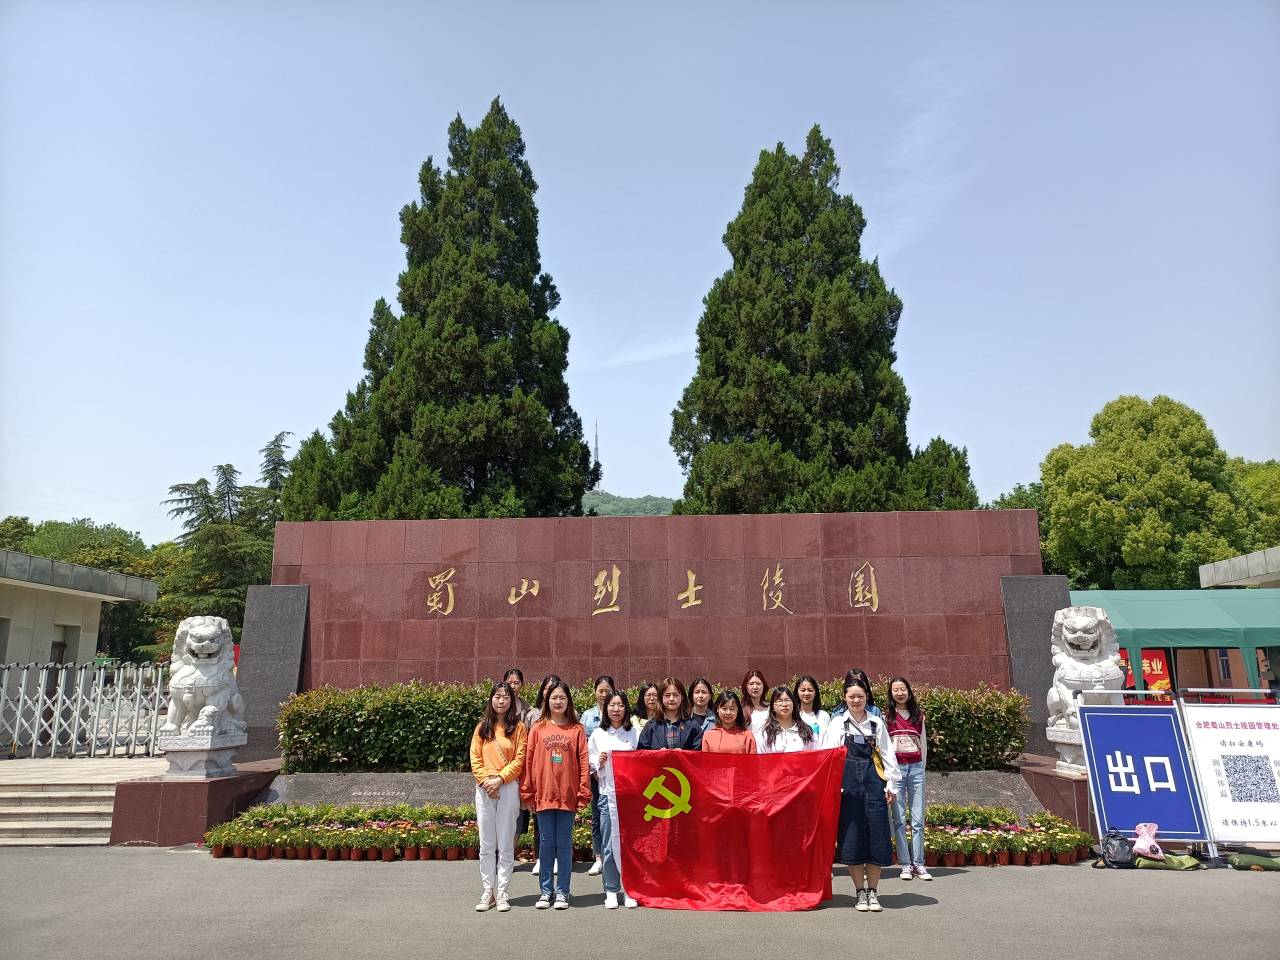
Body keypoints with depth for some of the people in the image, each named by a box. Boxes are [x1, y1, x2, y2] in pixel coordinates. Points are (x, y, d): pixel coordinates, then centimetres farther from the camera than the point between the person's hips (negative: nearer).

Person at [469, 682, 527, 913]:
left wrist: (499, 779, -13)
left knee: (505, 845, 2)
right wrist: (486, 781, -8)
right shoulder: (482, 727, 9)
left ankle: (502, 893, 10)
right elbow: (475, 758, 4)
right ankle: (487, 892, 14)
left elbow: (519, 759, -4)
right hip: (484, 790, 2)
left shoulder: (518, 726, 2)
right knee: (486, 845, 6)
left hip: (508, 788, -2)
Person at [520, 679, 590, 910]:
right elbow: (528, 761, 4)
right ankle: (545, 891, 19)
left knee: (564, 844, 7)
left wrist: (583, 793, -5)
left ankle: (562, 892, 17)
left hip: (567, 795, -1)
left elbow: (583, 762, 0)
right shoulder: (538, 729, 4)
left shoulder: (576, 729, 1)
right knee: (546, 843, 9)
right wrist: (528, 793, 0)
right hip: (543, 794, 1)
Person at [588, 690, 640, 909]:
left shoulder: (634, 733, 6)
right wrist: (599, 761, -7)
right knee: (609, 843, 3)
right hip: (607, 794, 1)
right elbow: (589, 764, 12)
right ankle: (611, 890, 14)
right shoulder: (598, 734, 9)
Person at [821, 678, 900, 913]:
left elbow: (888, 755, 12)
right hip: (848, 783, -1)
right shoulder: (837, 723, 6)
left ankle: (872, 891, 12)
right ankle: (860, 892, 12)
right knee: (852, 835, 0)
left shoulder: (877, 723, 11)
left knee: (877, 835, 0)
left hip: (874, 782, 2)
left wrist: (892, 785, 6)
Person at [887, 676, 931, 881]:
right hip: (895, 767, -2)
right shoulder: (887, 716, 3)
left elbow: (923, 744, 17)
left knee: (918, 819, 2)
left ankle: (918, 863, 9)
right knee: (899, 819, -1)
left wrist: (922, 767, 14)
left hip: (916, 767, 2)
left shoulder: (918, 716, 12)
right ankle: (905, 864, 5)